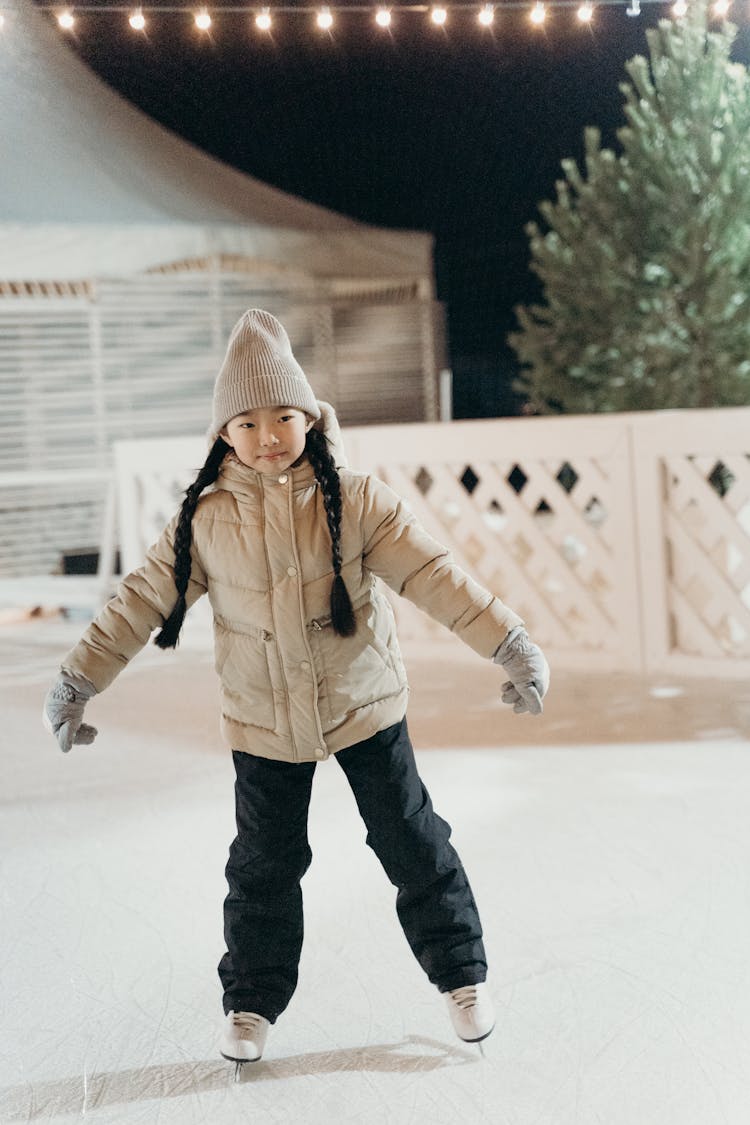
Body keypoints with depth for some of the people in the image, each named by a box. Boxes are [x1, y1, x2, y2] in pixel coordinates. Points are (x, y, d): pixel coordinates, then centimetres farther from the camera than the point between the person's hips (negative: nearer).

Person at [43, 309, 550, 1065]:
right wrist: (78, 680, 0)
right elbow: (143, 599, -1)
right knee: (263, 863, 10)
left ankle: (461, 973, 26)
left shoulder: (354, 501, -12)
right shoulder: (206, 520, -7)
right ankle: (251, 1000, 28)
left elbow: (432, 575, -14)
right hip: (264, 721, 1)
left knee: (412, 842, 8)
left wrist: (506, 642, -19)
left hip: (364, 704, -1)